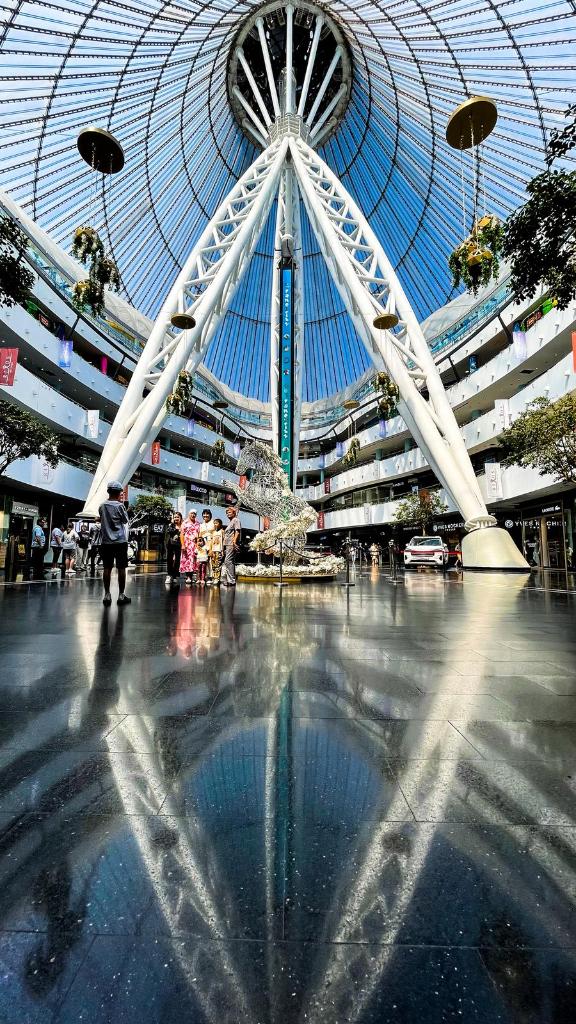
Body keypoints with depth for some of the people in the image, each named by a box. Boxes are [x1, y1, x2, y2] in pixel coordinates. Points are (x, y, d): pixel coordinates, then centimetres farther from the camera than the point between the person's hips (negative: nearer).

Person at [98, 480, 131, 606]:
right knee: (121, 568, 2)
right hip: (120, 541, -4)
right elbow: (125, 520, 4)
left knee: (107, 568, 6)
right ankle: (121, 595, 4)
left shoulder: (102, 506, 4)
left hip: (106, 541, 4)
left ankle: (107, 595, 6)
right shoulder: (119, 506, -8)